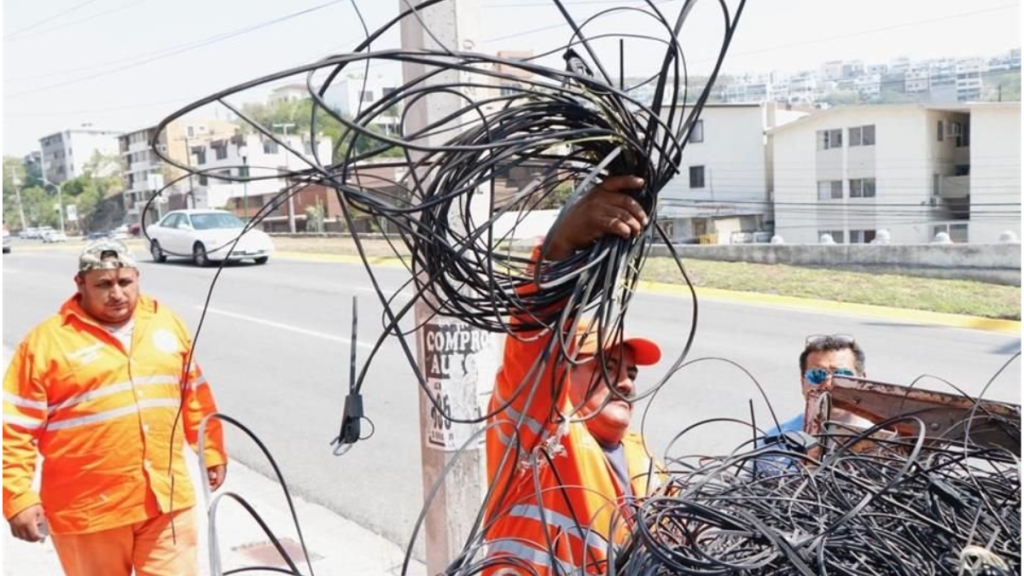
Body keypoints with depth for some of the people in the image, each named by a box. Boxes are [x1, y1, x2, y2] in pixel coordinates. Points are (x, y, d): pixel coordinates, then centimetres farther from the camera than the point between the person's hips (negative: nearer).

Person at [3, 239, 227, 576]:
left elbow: (196, 395, 13)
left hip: (167, 499, 3)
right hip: (89, 508, -2)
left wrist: (212, 451, 15)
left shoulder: (166, 323, 5)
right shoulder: (47, 340, -8)